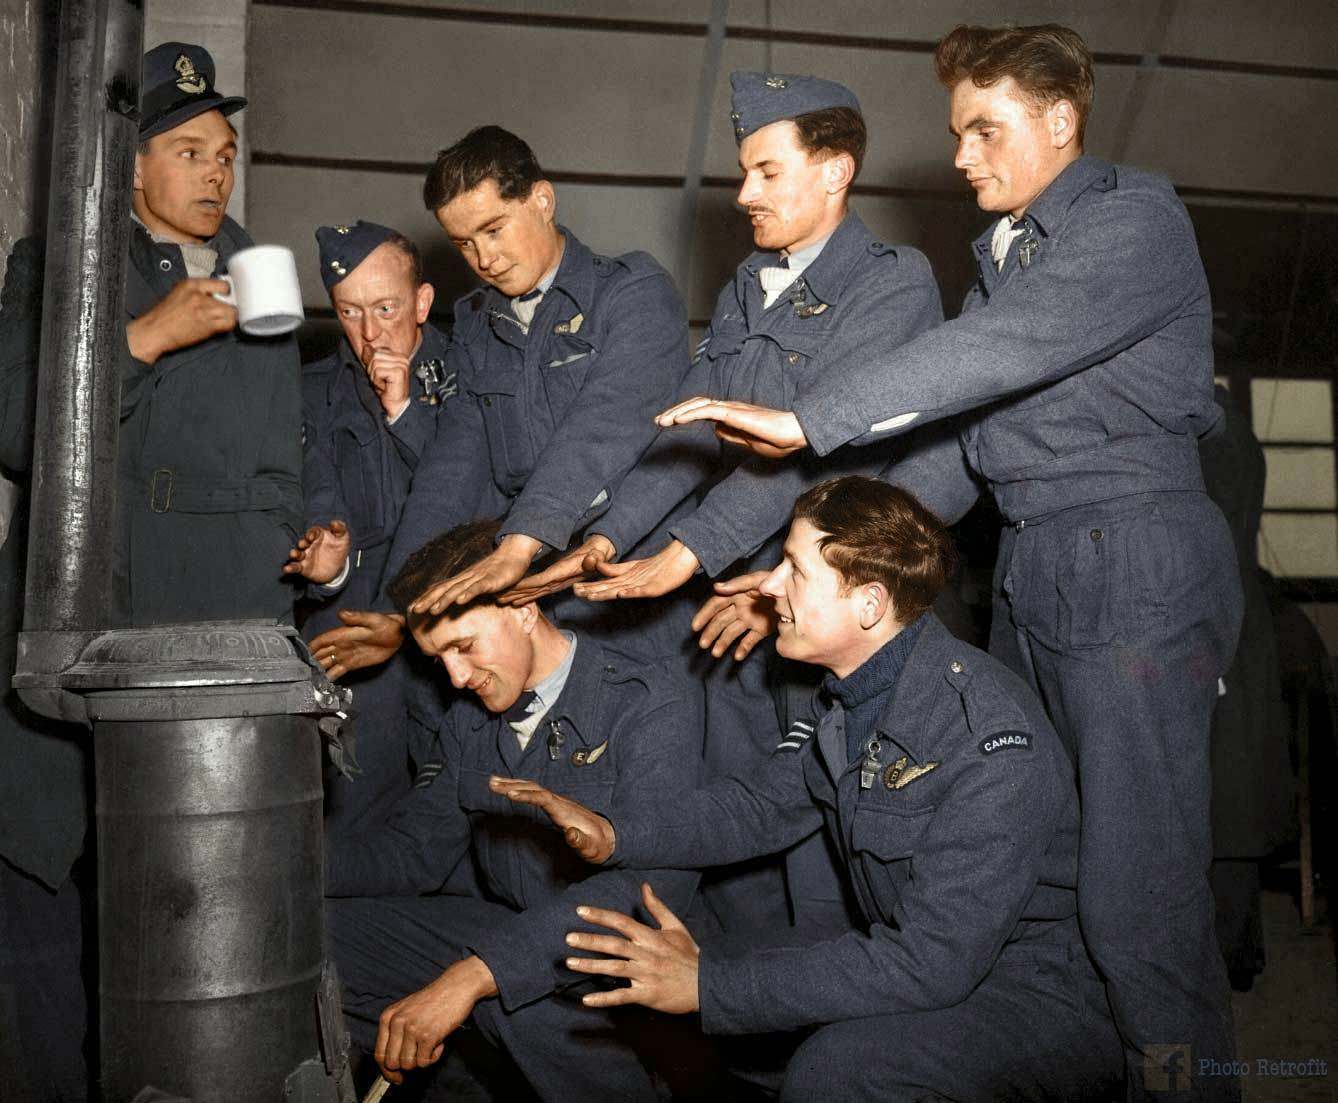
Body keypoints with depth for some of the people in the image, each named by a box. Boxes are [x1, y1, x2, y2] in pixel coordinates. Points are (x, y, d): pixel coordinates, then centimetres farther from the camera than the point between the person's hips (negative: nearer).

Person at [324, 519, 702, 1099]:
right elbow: (415, 846, 14)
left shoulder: (648, 705, -15)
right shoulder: (470, 720, 10)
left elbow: (653, 881, -28)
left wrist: (475, 974, -36)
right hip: (503, 930, 7)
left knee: (504, 986, -38)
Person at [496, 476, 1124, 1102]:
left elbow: (932, 960, -30)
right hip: (929, 967, 8)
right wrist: (615, 833, -4)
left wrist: (710, 983, -28)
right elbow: (766, 804, 13)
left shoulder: (991, 741, -27)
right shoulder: (856, 701, 1)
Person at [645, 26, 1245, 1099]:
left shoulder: (1139, 219, -4)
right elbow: (954, 440, 13)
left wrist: (803, 418, -22)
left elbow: (1004, 348, -20)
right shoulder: (1006, 255, 20)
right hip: (1031, 570, 8)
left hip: (1134, 569, -8)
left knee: (1135, 889, -7)